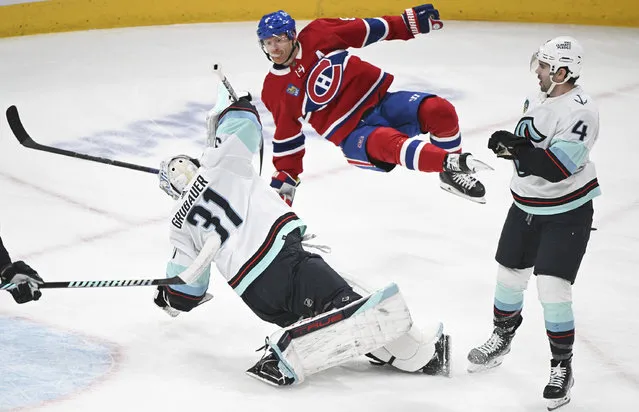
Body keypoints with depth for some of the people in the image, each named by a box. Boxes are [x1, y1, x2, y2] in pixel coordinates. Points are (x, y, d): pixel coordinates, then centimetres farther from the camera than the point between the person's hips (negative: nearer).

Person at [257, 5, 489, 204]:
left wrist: (408, 22, -2)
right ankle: (452, 164, -48)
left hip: (380, 99, 3)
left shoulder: (316, 36, 0)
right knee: (391, 145, -37)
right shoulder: (274, 91, 1)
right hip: (354, 134, -3)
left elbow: (367, 30, 5)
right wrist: (283, 179, 10)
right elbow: (286, 136, 12)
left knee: (439, 110, -21)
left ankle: (452, 175, -2)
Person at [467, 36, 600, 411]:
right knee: (509, 274, 16)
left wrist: (514, 145, -32)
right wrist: (509, 145, -6)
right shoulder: (539, 99, 2)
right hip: (526, 206, 8)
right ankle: (502, 336, 41)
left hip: (567, 214, -8)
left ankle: (562, 365, 6)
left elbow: (557, 166, -31)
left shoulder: (579, 111, -25)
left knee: (553, 289, -11)